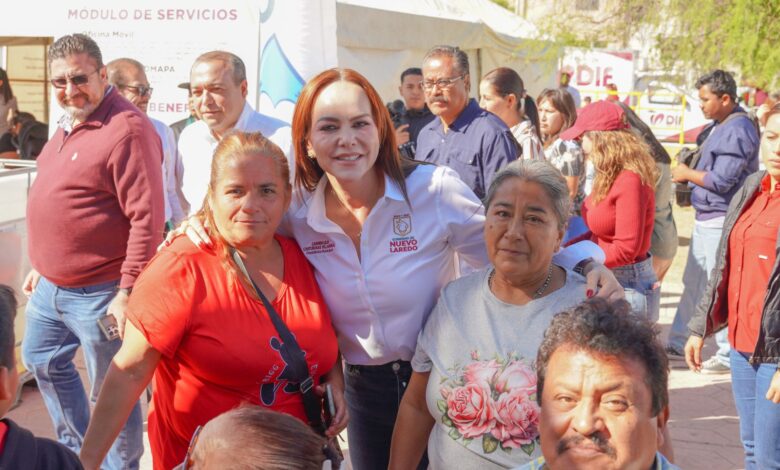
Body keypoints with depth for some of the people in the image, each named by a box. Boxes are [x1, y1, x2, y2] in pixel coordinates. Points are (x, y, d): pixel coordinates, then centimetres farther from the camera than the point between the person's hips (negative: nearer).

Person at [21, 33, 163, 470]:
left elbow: (147, 218, -23)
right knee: (42, 361, 25)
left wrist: (128, 292, -24)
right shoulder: (69, 126, 11)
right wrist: (41, 265, 24)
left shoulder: (127, 128, -19)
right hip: (51, 286, 10)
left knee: (111, 392, 3)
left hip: (99, 294, -10)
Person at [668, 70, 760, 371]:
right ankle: (678, 342, 27)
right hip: (706, 218, 10)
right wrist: (688, 171, 4)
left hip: (722, 220, -10)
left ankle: (729, 355, 5)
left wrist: (687, 174, -7)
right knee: (693, 284, 17)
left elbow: (721, 181, -21)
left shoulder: (737, 131, -18)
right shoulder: (718, 126, 14)